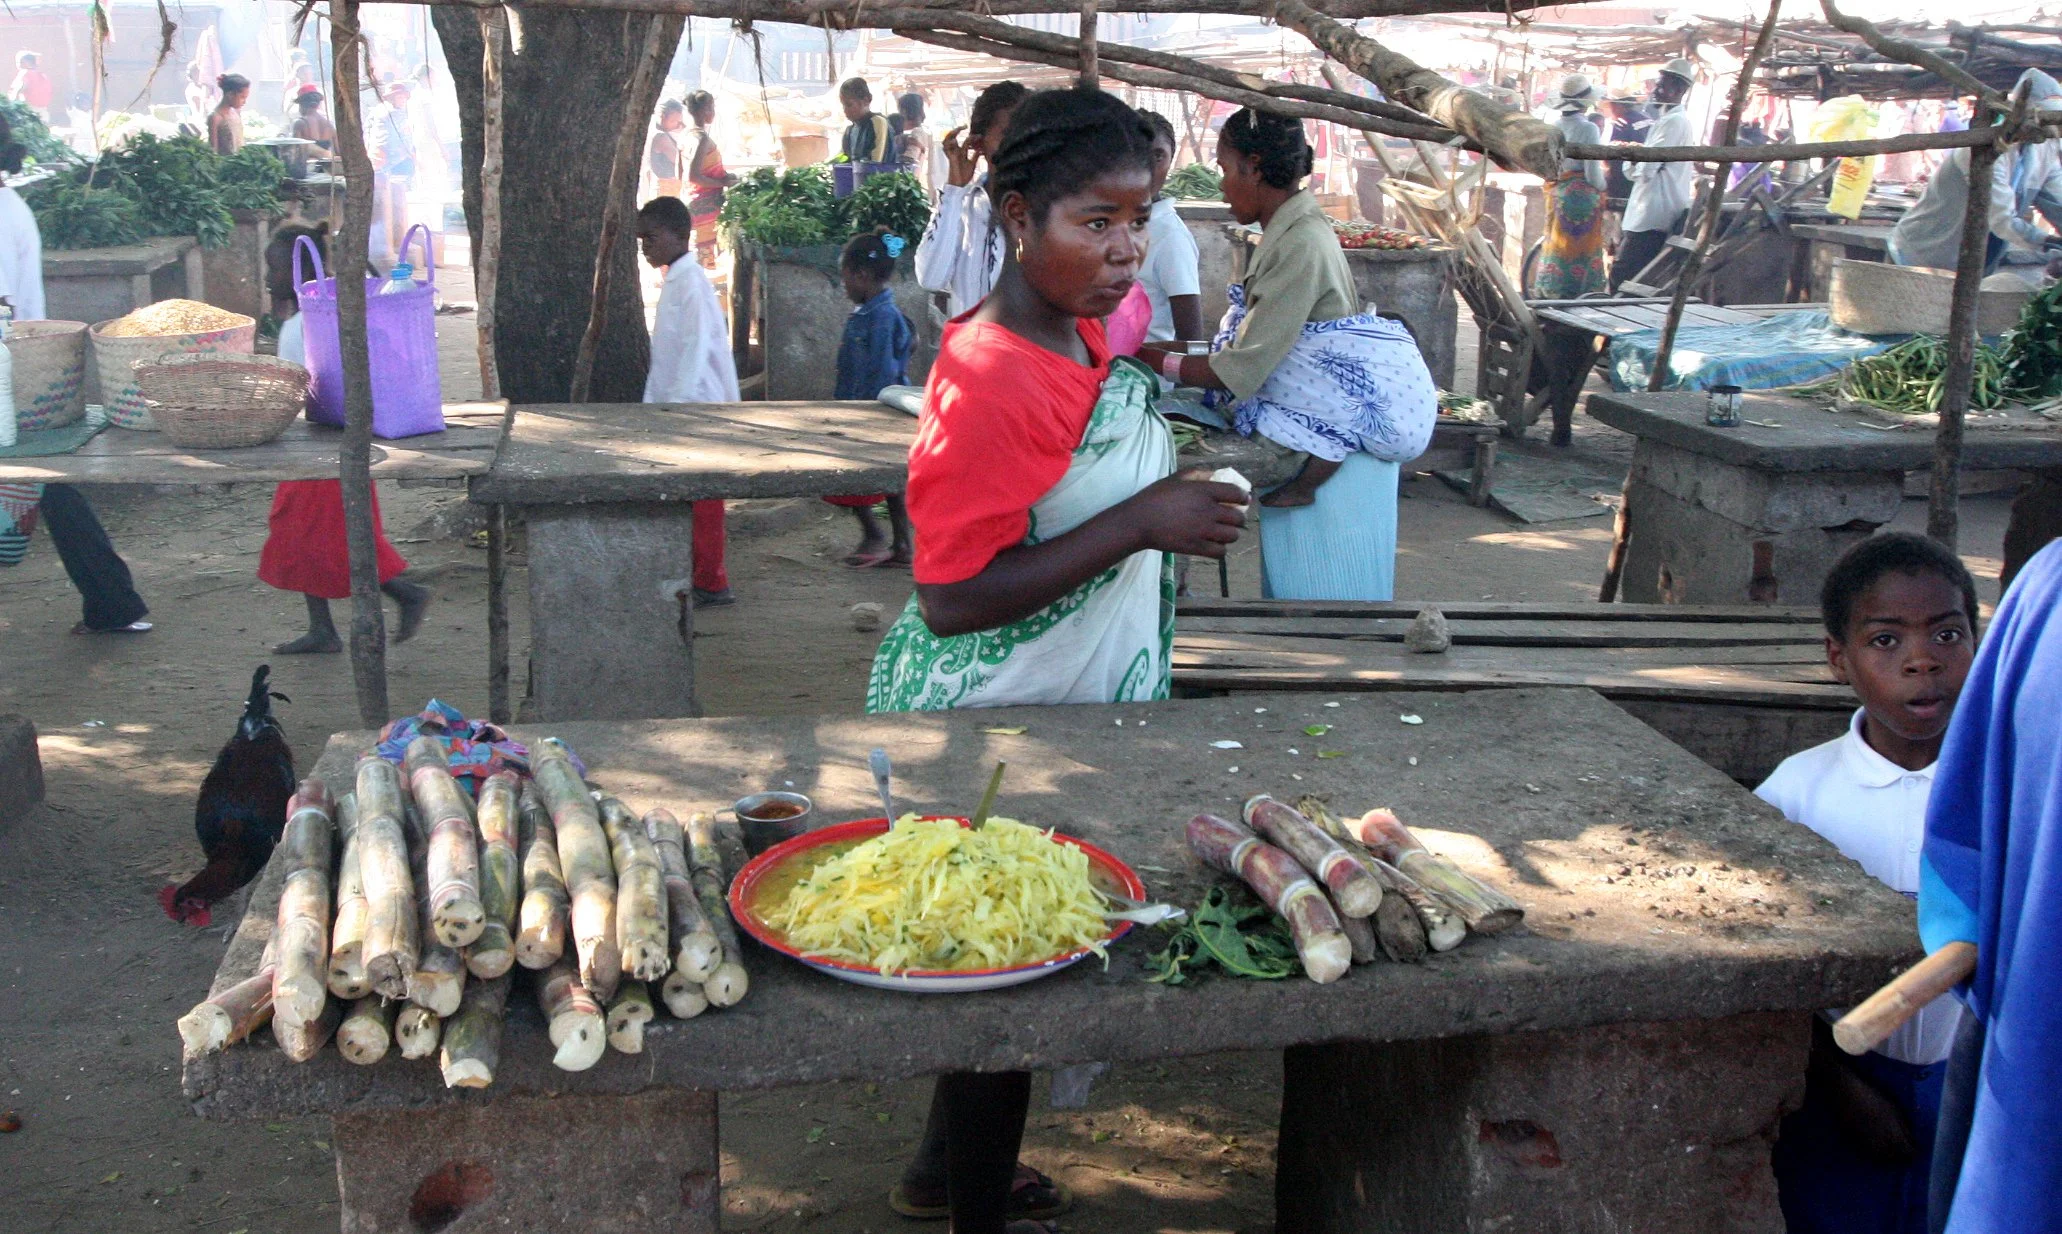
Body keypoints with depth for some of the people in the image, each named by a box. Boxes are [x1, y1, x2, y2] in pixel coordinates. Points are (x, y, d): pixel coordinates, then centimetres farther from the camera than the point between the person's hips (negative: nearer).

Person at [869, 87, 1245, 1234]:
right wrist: (1141, 525, -30)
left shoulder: (1084, 338, 4)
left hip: (1062, 708, 9)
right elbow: (950, 600, -28)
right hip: (988, 724, -9)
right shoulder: (990, 381, -26)